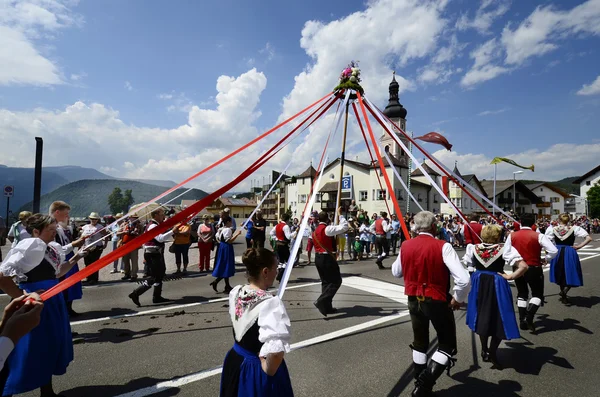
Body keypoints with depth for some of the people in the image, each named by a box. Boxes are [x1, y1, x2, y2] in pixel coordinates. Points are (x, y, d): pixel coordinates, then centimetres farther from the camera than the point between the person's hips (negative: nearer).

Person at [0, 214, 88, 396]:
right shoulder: (30, 246, -19)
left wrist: (75, 258, 10)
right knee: (33, 351, 3)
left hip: (52, 302, 9)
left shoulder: (53, 248, 8)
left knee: (50, 348, 20)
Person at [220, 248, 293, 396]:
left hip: (235, 361, 6)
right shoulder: (271, 304, -30)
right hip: (257, 369, -6)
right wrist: (269, 371, -21)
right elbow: (276, 351, -39)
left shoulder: (235, 292, -8)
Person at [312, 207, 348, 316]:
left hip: (318, 258, 9)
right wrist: (339, 214, -10)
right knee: (336, 281, -1)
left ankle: (327, 307, 18)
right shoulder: (327, 229, -15)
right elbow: (344, 227, -20)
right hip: (327, 258, -9)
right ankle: (321, 301, -12)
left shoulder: (316, 230, 13)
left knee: (326, 282, 15)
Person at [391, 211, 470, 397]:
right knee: (447, 345, 14)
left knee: (420, 342, 23)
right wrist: (458, 298, -8)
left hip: (414, 300, 5)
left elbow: (396, 272, 10)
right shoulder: (442, 246, -19)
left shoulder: (405, 246, -5)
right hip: (438, 301, -4)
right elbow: (464, 279, -25)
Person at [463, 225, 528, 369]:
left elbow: (467, 265, 3)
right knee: (499, 319, 12)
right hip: (497, 285, -4)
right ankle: (492, 353, 16)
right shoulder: (505, 249, -14)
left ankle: (485, 351, 33)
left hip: (478, 284, 4)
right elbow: (524, 266, -22)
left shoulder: (473, 248, -5)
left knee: (482, 317, 20)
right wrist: (509, 277, -12)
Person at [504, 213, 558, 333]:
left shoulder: (512, 236, -5)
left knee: (521, 294, 19)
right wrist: (546, 259, 1)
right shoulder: (538, 236, -12)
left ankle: (522, 321, 19)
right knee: (537, 294, 14)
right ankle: (529, 317, -7)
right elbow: (554, 251, -17)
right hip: (534, 269, -3)